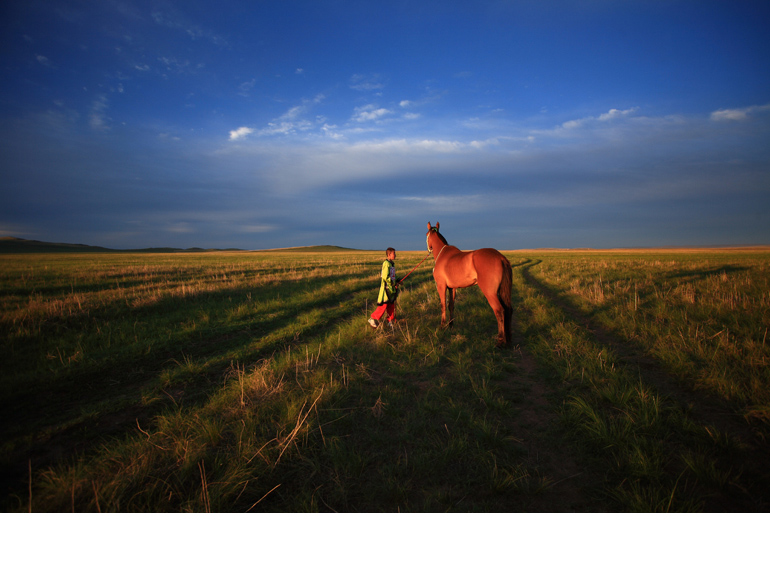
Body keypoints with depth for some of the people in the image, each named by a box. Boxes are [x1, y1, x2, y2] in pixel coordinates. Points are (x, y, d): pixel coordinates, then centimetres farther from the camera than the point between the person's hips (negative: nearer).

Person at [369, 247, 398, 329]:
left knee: (391, 305, 13)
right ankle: (373, 319, 6)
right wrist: (393, 284, -14)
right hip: (386, 288, -9)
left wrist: (395, 283, 10)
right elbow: (385, 277, -22)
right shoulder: (386, 263, -16)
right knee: (383, 305, -6)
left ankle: (391, 321, 23)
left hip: (391, 288, 9)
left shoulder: (392, 263, 14)